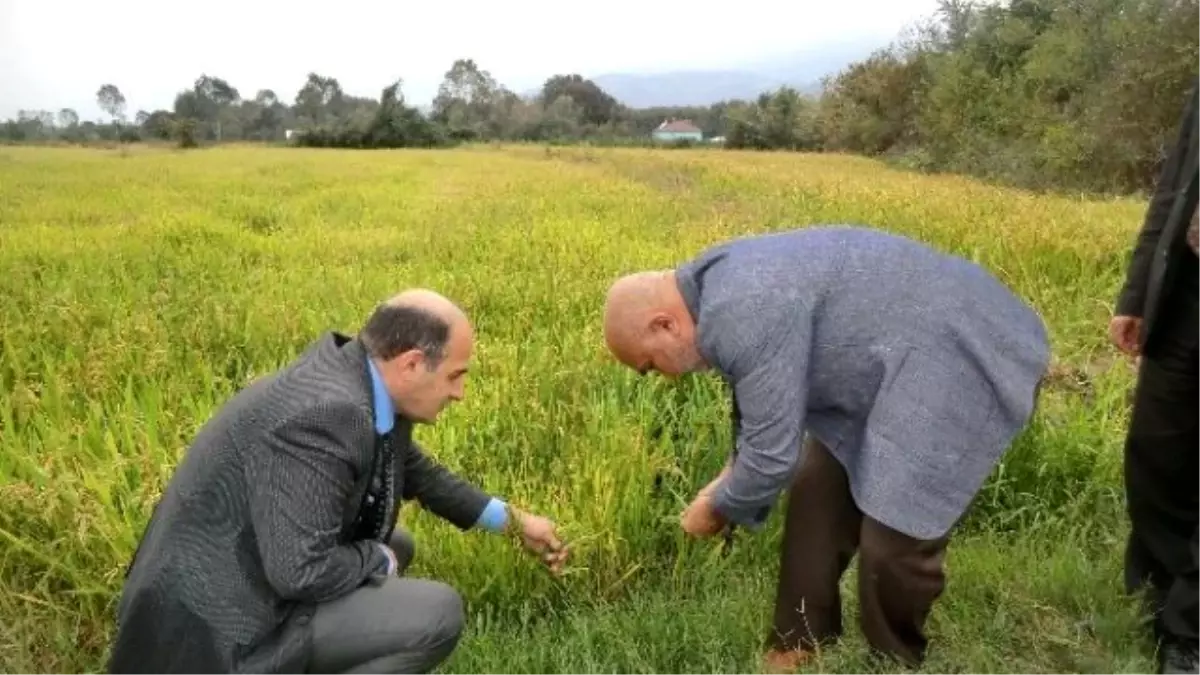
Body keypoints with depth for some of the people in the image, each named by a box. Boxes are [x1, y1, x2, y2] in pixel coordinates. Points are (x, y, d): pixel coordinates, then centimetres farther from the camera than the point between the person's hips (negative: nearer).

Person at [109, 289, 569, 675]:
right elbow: (300, 572, -30)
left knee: (395, 546, 22)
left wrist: (513, 521, 20)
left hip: (252, 570, 10)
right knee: (438, 614, -17)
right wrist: (381, 561, -10)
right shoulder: (324, 414, -29)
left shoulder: (361, 381, 0)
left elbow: (415, 471, 16)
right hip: (217, 614, -10)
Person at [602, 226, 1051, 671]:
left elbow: (774, 454, -22)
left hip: (963, 355, -10)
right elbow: (761, 397, 20)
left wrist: (719, 508, -3)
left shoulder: (744, 316, -28)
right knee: (818, 494, 10)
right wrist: (734, 471, 22)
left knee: (894, 540, -9)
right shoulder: (720, 286, 4)